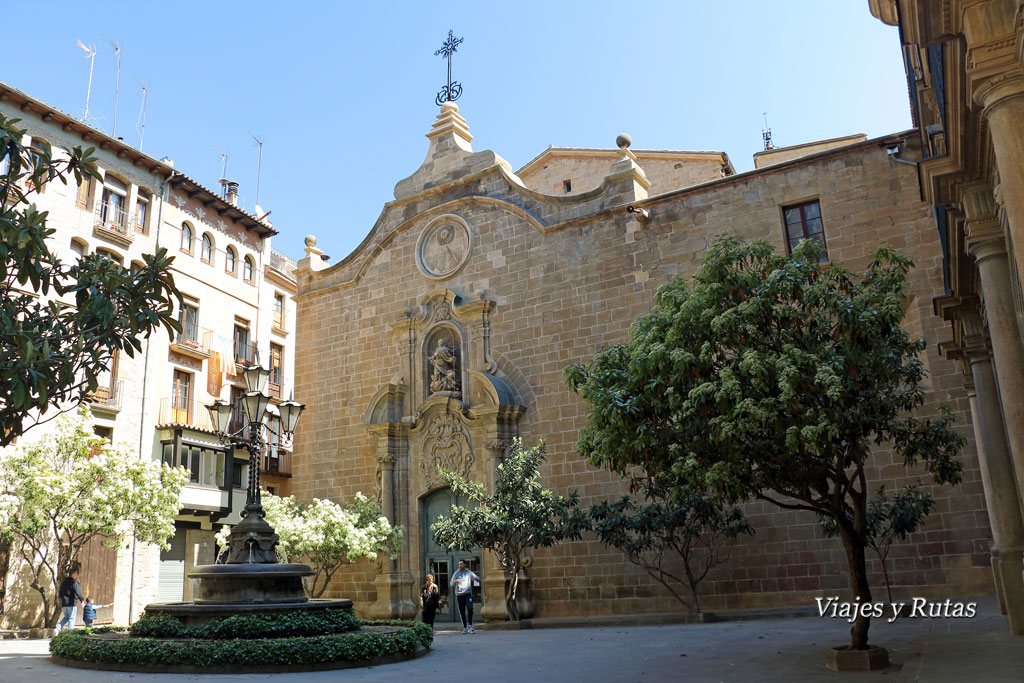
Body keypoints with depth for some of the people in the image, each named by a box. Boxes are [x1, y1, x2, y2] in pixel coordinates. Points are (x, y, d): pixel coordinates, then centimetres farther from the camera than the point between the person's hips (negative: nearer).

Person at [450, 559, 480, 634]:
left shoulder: (469, 572, 7)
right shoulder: (456, 574, 8)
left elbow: (478, 578, -1)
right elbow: (451, 584, -1)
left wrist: (474, 578, -25)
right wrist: (456, 581, -24)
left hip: (468, 593, -1)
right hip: (459, 595, 1)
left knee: (470, 608, -19)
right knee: (462, 612, 3)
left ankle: (470, 625, -6)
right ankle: (464, 627, 15)